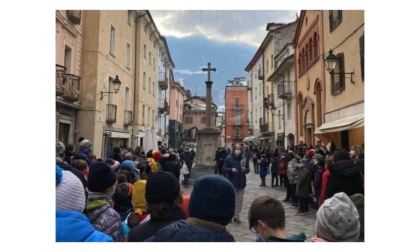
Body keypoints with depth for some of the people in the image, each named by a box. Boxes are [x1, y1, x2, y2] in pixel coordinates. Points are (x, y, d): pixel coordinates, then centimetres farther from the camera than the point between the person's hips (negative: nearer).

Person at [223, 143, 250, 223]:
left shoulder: (244, 158, 1)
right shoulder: (229, 158, -5)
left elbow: (248, 169, 6)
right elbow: (224, 169, -5)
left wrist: (245, 169, -17)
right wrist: (231, 169, -23)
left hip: (241, 183, 3)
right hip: (232, 182, -3)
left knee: (240, 200, 9)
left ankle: (236, 216, 20)